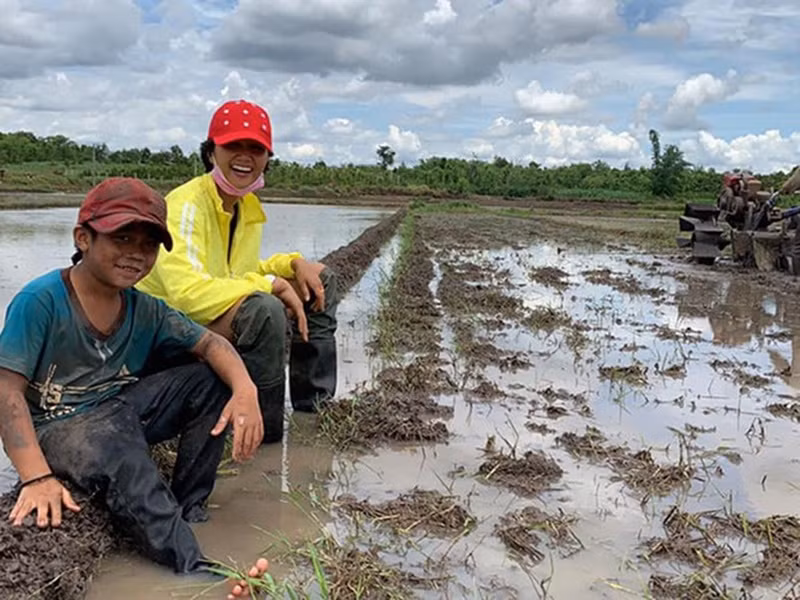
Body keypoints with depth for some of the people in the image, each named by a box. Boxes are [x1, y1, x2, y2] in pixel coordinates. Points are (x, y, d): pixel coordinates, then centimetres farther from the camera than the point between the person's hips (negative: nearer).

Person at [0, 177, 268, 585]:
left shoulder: (146, 311, 1)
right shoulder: (40, 300, -17)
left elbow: (210, 343, -1)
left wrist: (245, 390, -24)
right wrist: (37, 477, -33)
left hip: (121, 409, 7)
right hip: (58, 426, -7)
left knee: (211, 380, -7)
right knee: (120, 456, -38)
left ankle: (187, 510, -6)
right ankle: (196, 570, -36)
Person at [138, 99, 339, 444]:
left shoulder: (249, 205, 5)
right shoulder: (186, 205, -22)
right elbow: (187, 292, -34)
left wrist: (294, 264, -4)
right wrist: (271, 284, -27)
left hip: (228, 320, 9)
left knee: (320, 279, 9)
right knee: (265, 310, -35)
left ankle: (313, 404, 13)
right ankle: (264, 433, -17)